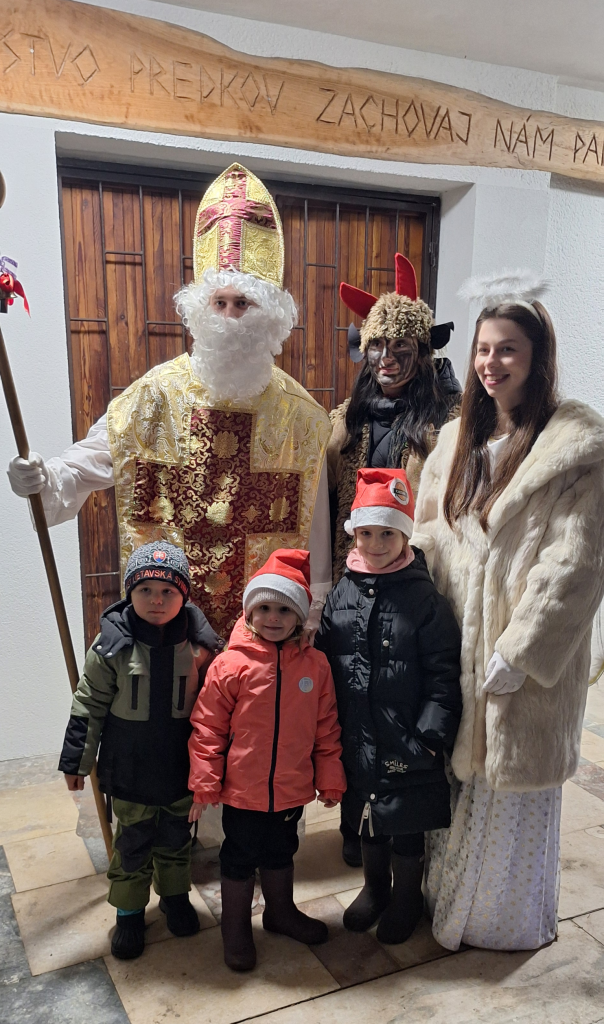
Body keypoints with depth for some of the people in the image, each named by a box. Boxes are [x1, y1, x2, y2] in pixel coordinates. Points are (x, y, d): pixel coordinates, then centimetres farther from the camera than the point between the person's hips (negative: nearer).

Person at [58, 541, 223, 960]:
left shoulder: (199, 643, -9)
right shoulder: (113, 643, -14)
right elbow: (89, 706, -5)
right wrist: (77, 759, -3)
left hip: (181, 768, 2)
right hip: (129, 769, -1)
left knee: (177, 837, 19)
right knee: (132, 841, 13)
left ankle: (175, 895, 44)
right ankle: (130, 913, 35)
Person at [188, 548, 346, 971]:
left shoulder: (315, 664, -8)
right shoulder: (230, 665, -17)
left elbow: (326, 728, 1)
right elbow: (207, 728, -11)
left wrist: (330, 779, 6)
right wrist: (205, 784, -10)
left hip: (292, 789, 3)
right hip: (243, 790, -3)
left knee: (280, 852, 26)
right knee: (240, 858, 17)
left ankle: (281, 911, 50)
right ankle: (236, 926, 40)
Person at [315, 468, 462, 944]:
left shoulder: (424, 598, -13)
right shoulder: (342, 594, 0)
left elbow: (444, 674, -12)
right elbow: (323, 662, 6)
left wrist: (431, 735, -17)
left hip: (408, 744, -4)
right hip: (358, 740, 4)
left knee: (407, 825, 14)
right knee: (366, 818, 22)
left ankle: (407, 896, 40)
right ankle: (375, 888, 47)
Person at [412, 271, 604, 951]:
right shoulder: (458, 439, 8)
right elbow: (431, 537, 11)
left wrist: (518, 652, -18)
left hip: (528, 649, -5)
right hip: (456, 644, 6)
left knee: (515, 782, 11)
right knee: (461, 773, 19)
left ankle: (507, 920, 37)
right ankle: (449, 895, 43)